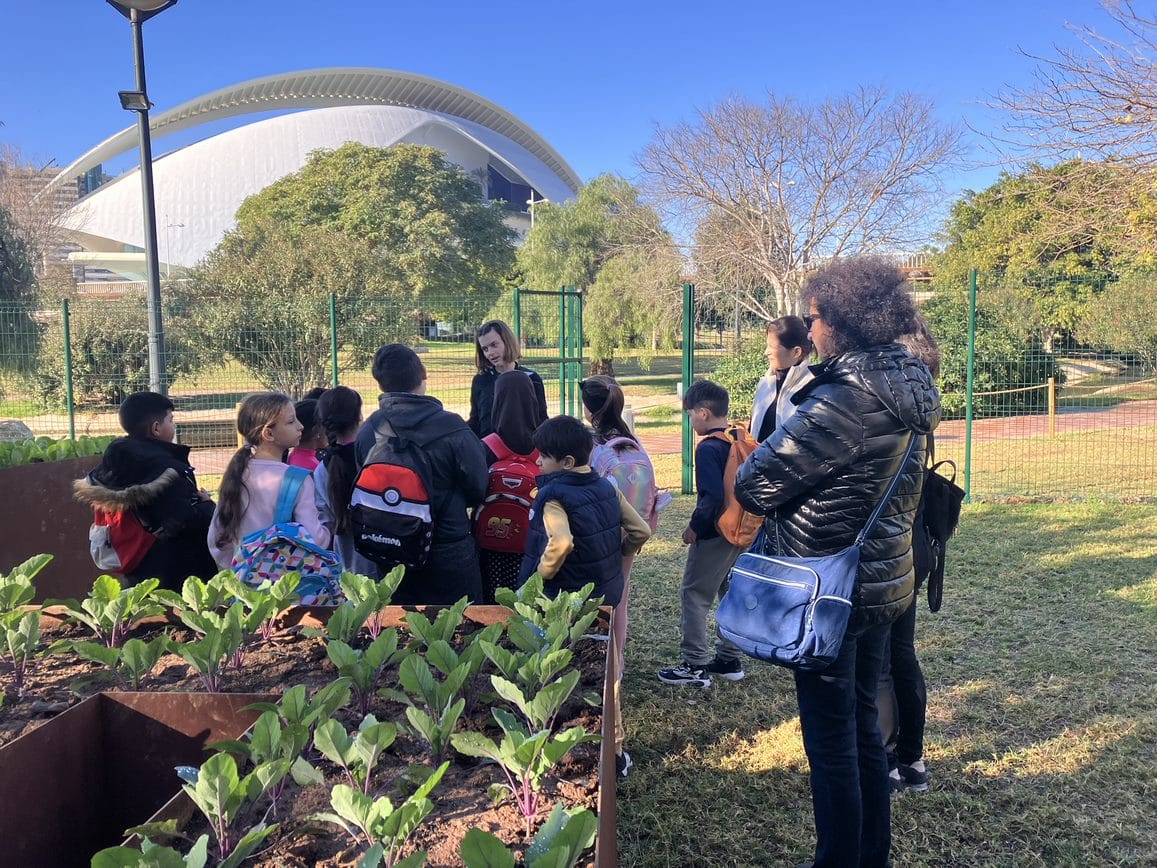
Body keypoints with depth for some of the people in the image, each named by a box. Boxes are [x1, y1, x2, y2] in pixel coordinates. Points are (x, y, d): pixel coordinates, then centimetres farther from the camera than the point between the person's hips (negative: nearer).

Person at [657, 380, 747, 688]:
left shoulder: (708, 448, -19)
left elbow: (712, 497, -25)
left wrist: (694, 527, -12)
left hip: (713, 535, -9)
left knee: (694, 595, 1)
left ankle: (696, 665, 3)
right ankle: (729, 659, 27)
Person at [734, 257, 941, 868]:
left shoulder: (845, 399, -24)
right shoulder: (910, 389, 5)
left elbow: (754, 486, -20)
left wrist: (760, 456, 1)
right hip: (885, 581, 9)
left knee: (830, 740, 6)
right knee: (863, 724, 22)